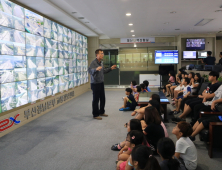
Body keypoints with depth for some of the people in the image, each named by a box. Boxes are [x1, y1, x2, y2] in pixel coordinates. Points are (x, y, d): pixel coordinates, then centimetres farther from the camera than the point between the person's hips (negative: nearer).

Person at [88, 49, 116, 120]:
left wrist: (110, 68, 18)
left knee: (103, 99, 15)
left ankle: (101, 112, 31)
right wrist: (96, 69, -51)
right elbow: (89, 70, -33)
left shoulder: (100, 63, 12)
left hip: (101, 83, 9)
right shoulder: (93, 63, -17)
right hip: (95, 84, -8)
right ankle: (95, 115, 13)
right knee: (96, 99, 1)